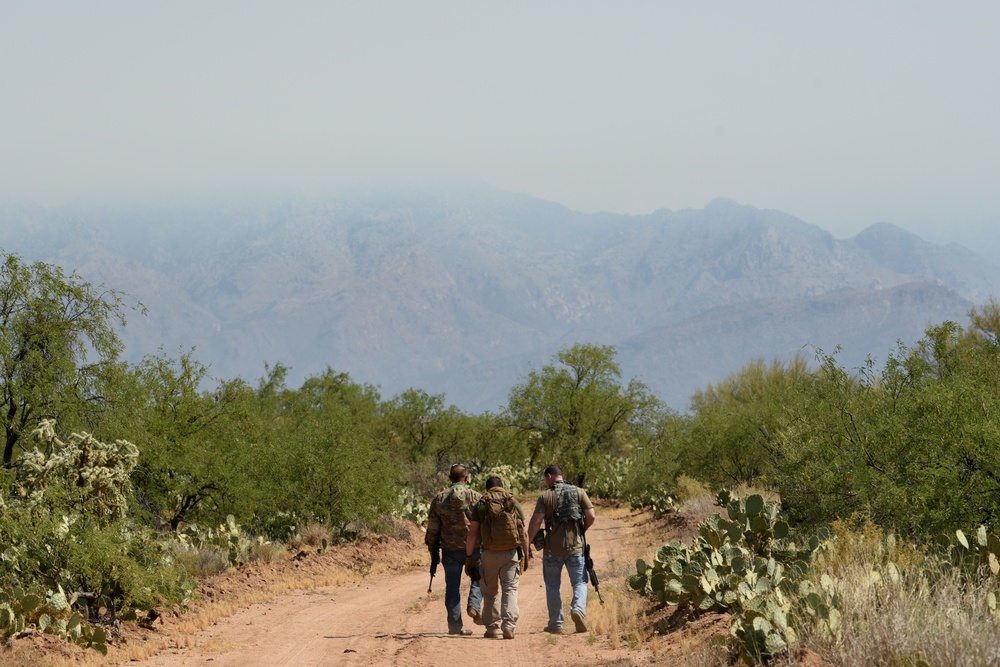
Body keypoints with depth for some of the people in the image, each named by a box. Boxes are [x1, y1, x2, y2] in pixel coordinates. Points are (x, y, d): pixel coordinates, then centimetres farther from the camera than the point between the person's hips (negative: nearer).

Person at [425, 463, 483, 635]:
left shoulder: (439, 499, 1)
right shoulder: (475, 497, -4)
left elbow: (432, 528, 4)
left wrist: (432, 549, 13)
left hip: (450, 550, 1)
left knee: (452, 586, 8)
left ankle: (455, 624, 6)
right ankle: (474, 605, -4)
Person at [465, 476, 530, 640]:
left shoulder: (480, 505, 3)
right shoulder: (514, 503, 6)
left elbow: (472, 534, -2)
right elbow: (524, 532, 3)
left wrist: (469, 557, 3)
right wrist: (526, 554, 10)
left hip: (489, 554, 0)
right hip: (512, 552, 0)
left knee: (490, 592, 13)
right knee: (510, 589, 2)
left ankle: (492, 628, 15)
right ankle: (509, 626, -12)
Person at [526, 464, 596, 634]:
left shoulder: (545, 496, -4)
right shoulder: (579, 492, 3)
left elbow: (536, 521, -12)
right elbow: (591, 515, -2)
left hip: (553, 548, -1)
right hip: (575, 546, 1)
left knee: (552, 586, 11)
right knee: (579, 582, 8)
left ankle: (556, 624, 13)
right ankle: (578, 609, -19)